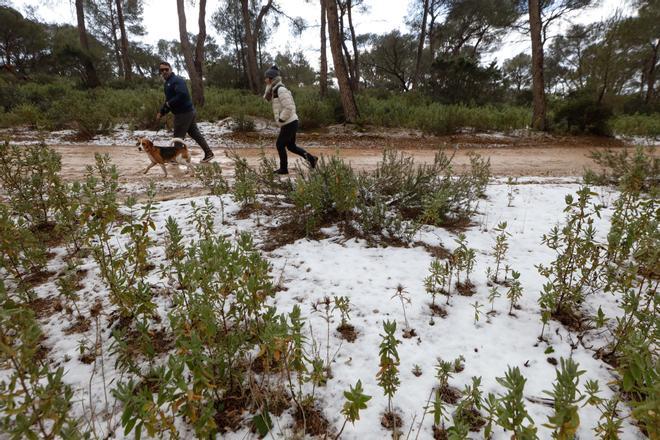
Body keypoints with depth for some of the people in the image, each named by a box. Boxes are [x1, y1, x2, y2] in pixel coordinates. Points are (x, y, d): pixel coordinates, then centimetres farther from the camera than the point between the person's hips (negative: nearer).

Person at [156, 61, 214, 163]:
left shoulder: (177, 80, -14)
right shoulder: (167, 83, 18)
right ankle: (208, 153, 16)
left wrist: (169, 103, -20)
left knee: (178, 137, -1)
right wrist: (161, 112, 17)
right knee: (195, 133, 12)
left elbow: (182, 95, -30)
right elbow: (169, 100, 25)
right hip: (188, 111, 10)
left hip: (184, 113, -10)